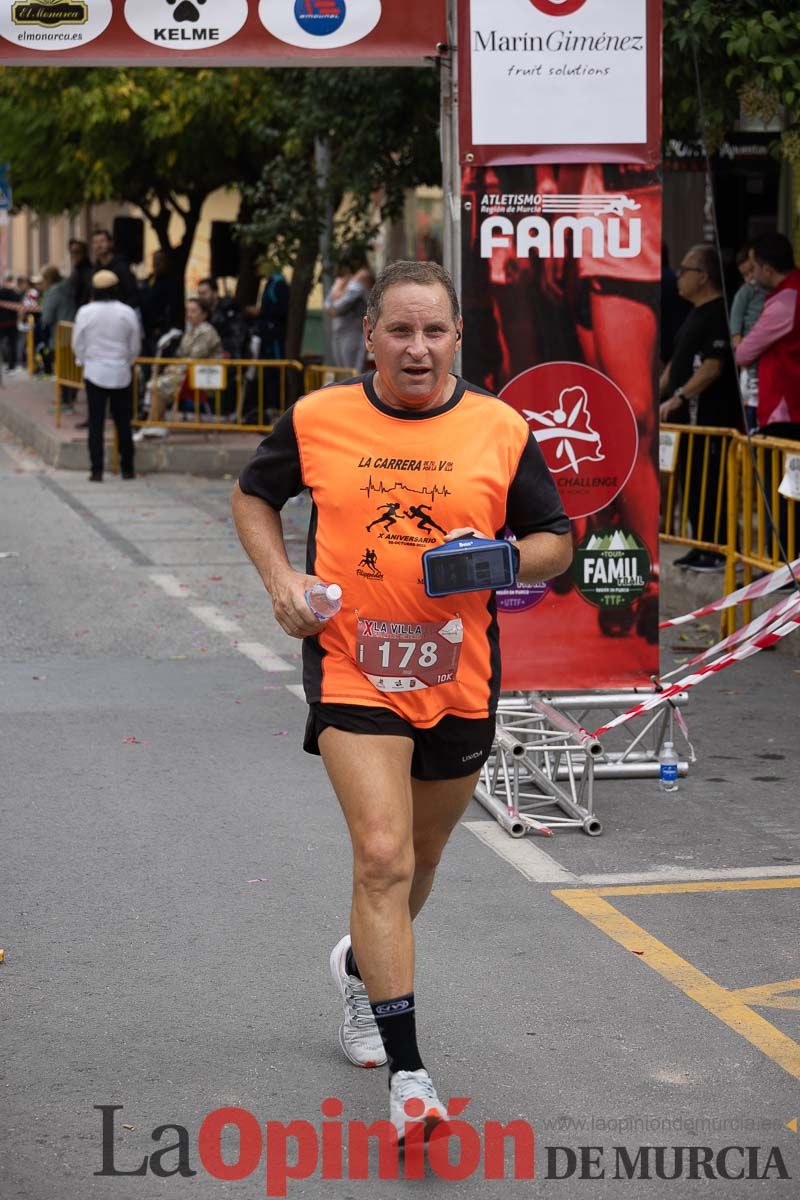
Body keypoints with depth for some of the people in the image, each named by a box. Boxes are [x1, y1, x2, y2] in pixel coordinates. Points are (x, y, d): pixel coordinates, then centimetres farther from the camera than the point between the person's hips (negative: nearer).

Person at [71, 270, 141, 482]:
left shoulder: (86, 312, -7)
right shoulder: (127, 313, -6)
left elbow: (78, 344, 0)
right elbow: (135, 347, 2)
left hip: (95, 372, 0)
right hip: (121, 373, 0)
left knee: (96, 422, 2)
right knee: (123, 421, 10)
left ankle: (97, 470, -2)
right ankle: (127, 468, 15)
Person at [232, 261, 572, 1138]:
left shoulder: (502, 431, -2)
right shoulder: (316, 419, -2)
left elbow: (555, 542, 6)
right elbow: (252, 496, 14)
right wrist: (280, 579, -2)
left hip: (459, 679, 3)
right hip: (352, 671, -2)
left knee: (419, 858, 18)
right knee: (383, 857, -16)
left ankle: (361, 965, 51)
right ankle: (406, 1072, -13)